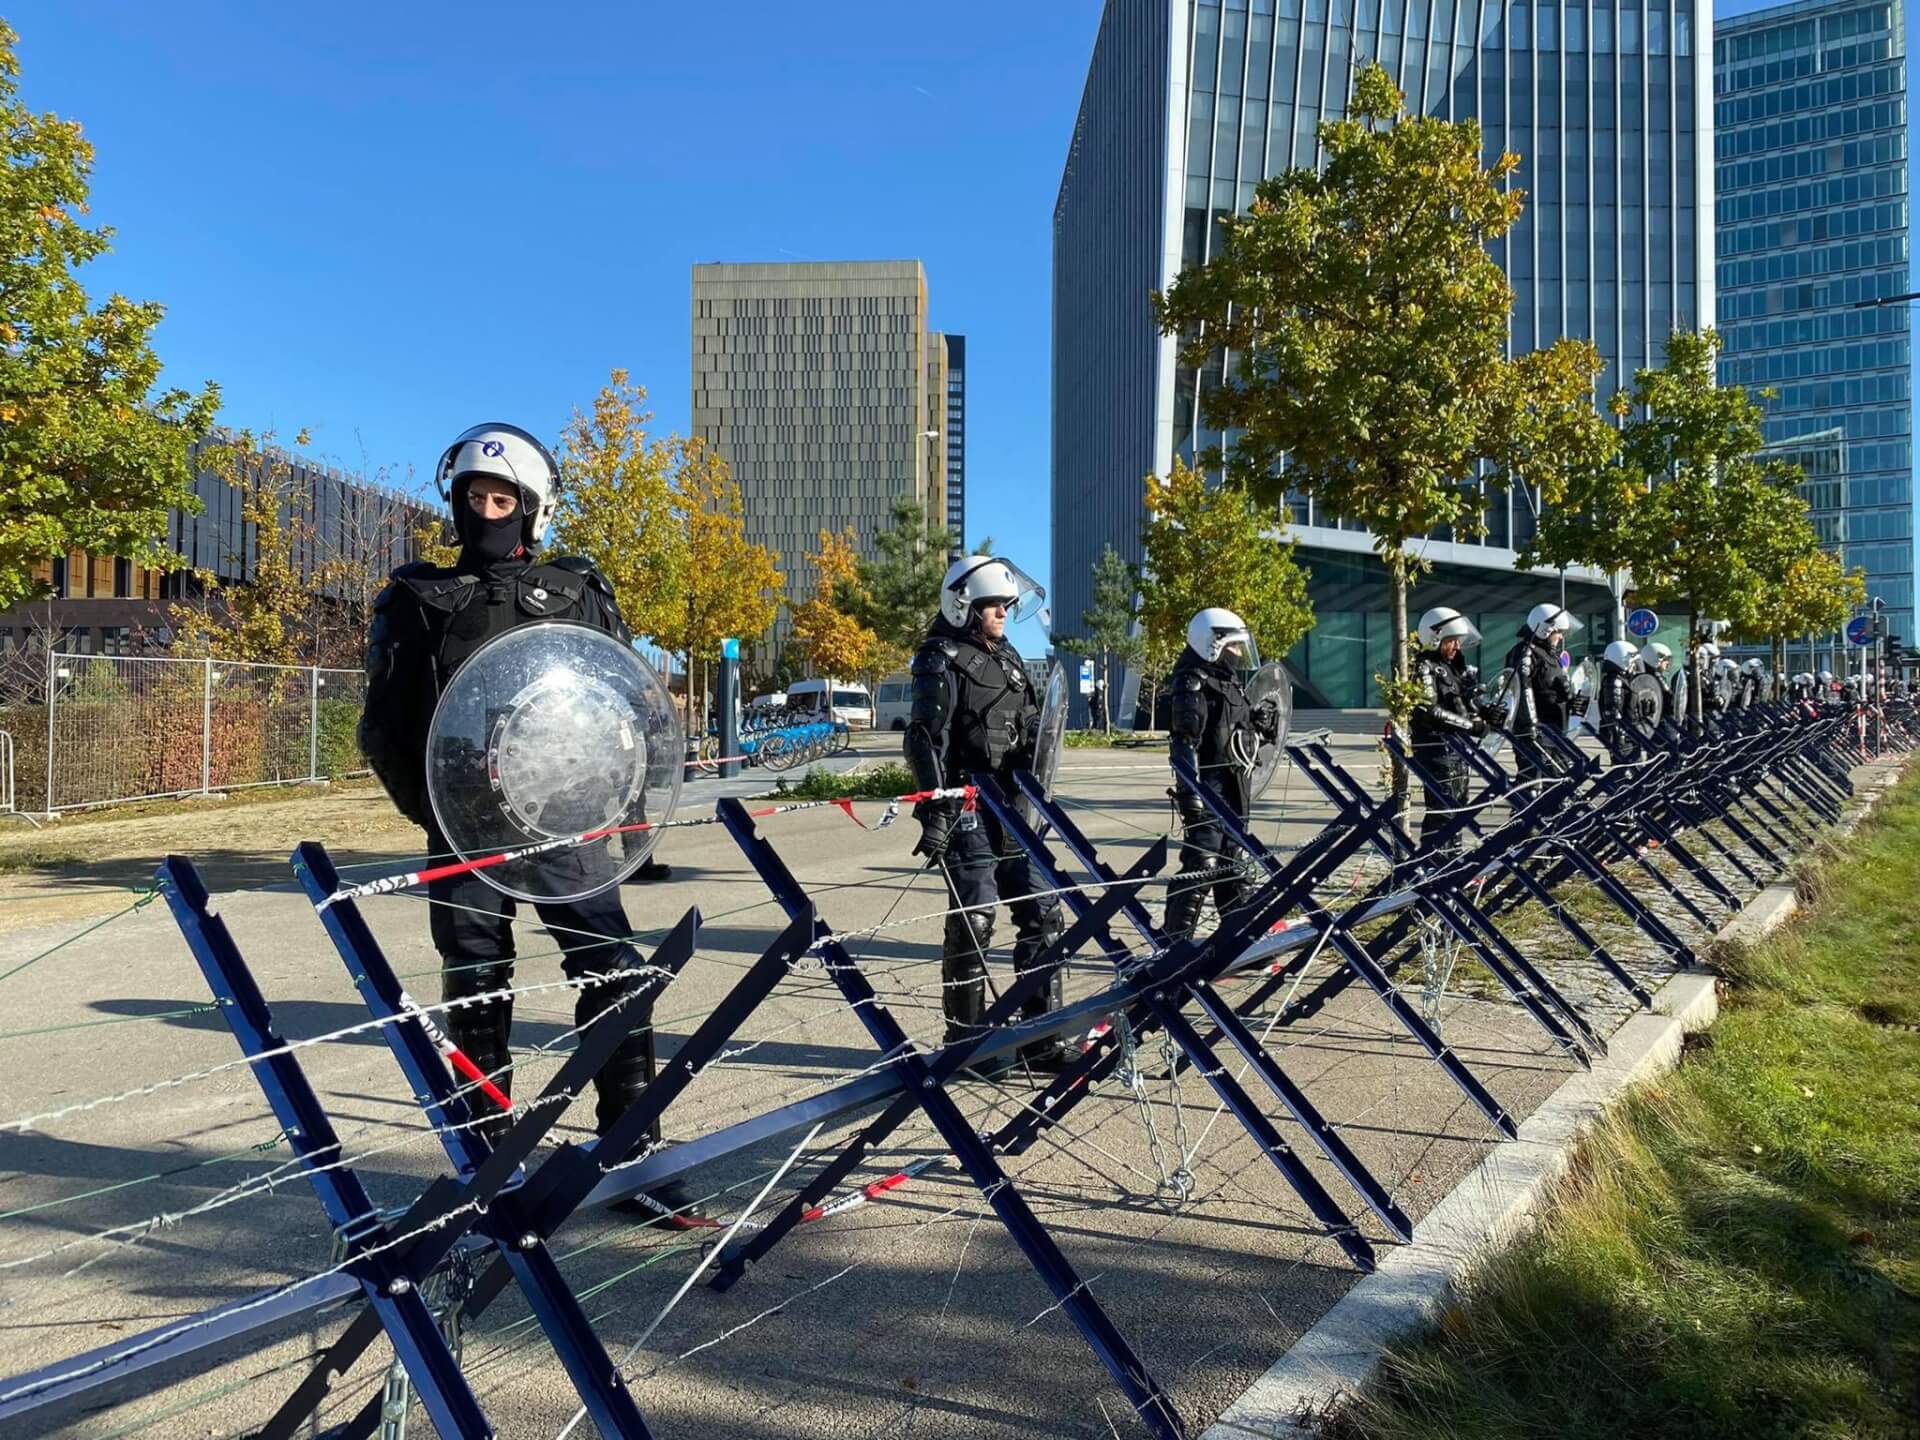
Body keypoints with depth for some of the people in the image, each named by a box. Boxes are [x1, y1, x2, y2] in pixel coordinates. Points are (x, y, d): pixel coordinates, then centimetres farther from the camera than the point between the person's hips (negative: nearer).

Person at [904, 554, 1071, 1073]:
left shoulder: (1008, 658, 17)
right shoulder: (941, 660, -7)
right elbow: (926, 739, -14)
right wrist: (933, 809, -21)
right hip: (967, 806, -8)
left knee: (1041, 911, 6)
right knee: (973, 918, -4)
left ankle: (1042, 1038, 14)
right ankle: (966, 1039, 10)